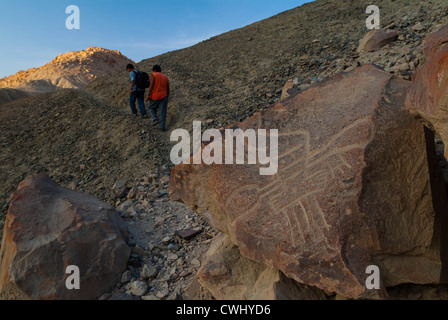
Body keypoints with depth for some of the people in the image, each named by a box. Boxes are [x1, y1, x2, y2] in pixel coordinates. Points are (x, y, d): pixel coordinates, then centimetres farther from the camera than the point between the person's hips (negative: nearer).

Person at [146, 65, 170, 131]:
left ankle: (155, 119, 0)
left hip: (155, 96, -3)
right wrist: (167, 98, 20)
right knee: (162, 112, 4)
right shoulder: (166, 77, 12)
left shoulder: (153, 75, -1)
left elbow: (152, 85, -13)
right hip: (163, 96, 3)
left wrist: (148, 95, -11)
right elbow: (168, 89, 12)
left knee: (151, 108, 19)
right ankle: (162, 126, 0)